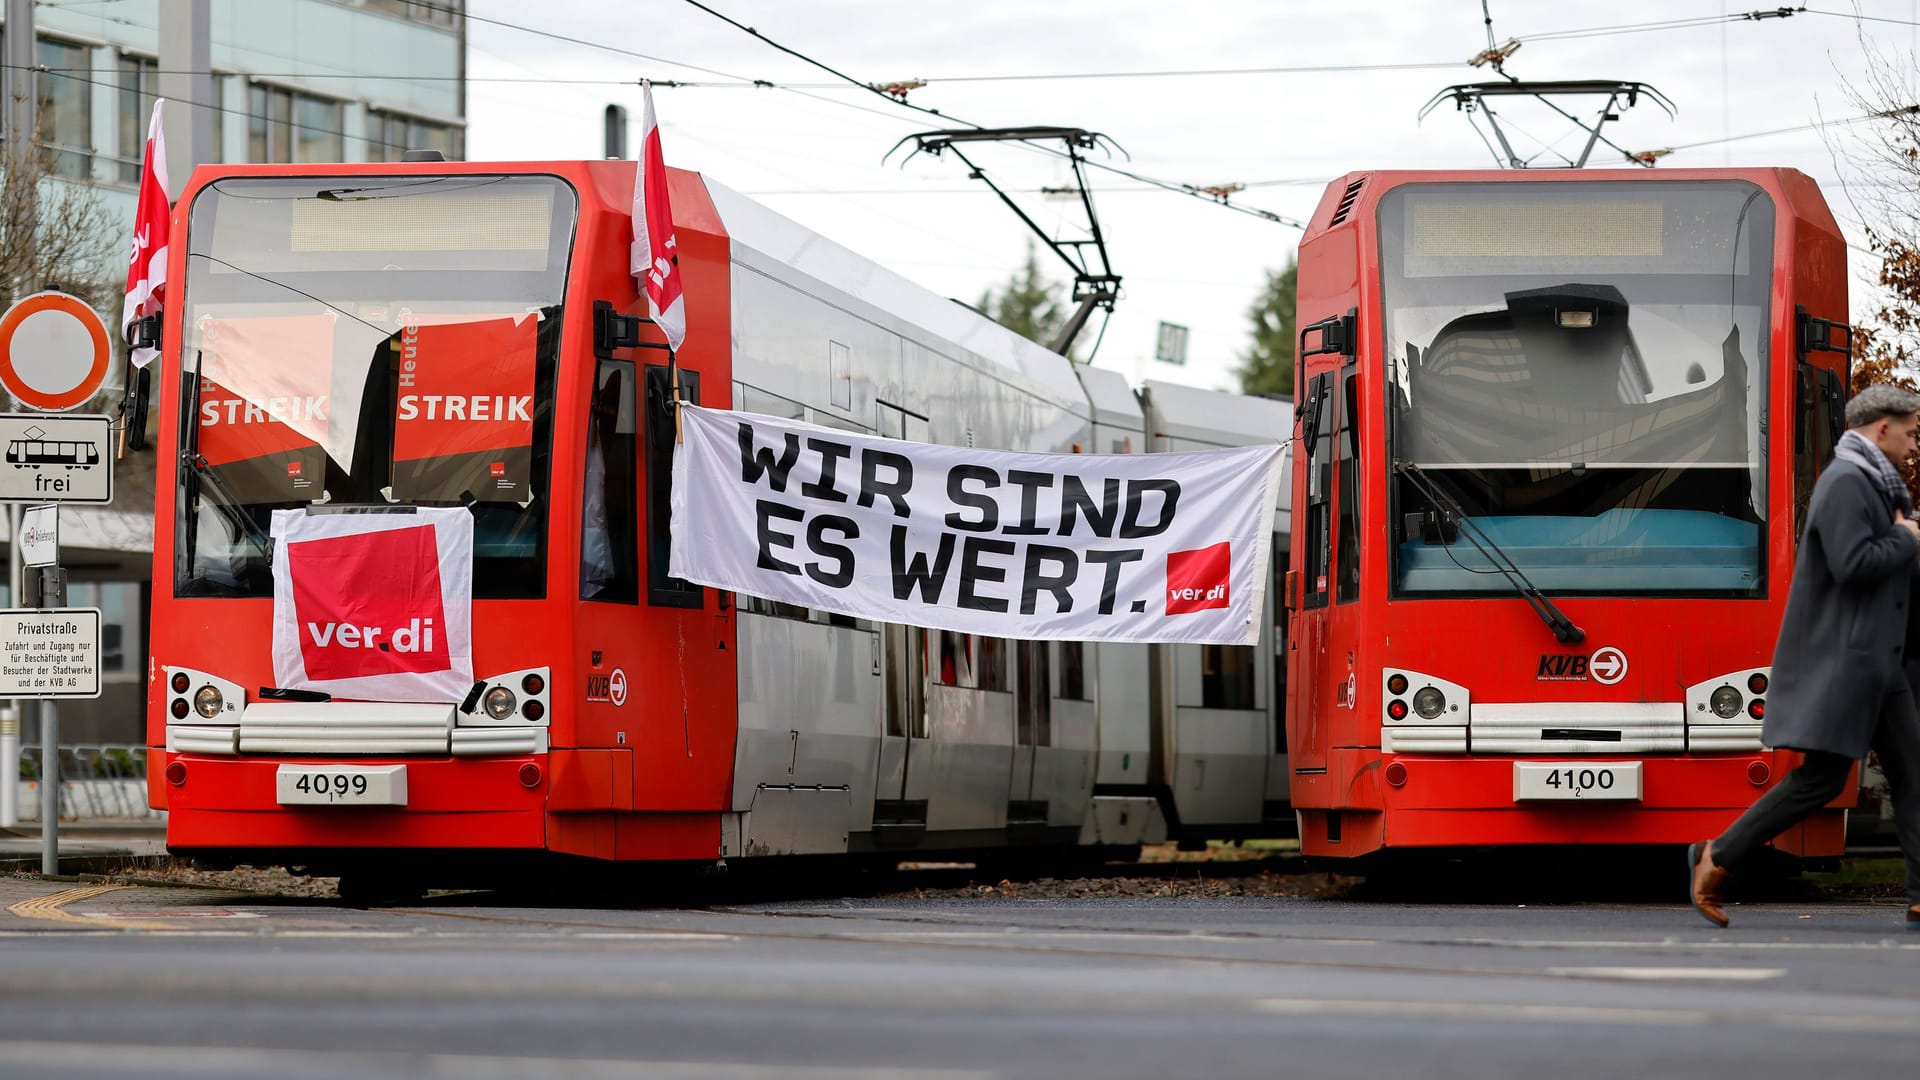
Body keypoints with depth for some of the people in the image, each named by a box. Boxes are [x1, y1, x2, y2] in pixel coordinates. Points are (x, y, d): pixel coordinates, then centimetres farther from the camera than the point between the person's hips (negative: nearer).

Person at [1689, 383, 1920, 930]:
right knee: (1821, 778, -8)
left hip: (1876, 664, 10)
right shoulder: (1844, 483, -14)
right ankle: (1718, 858, 3)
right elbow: (1852, 564, -26)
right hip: (1838, 660, -10)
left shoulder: (1872, 485, 18)